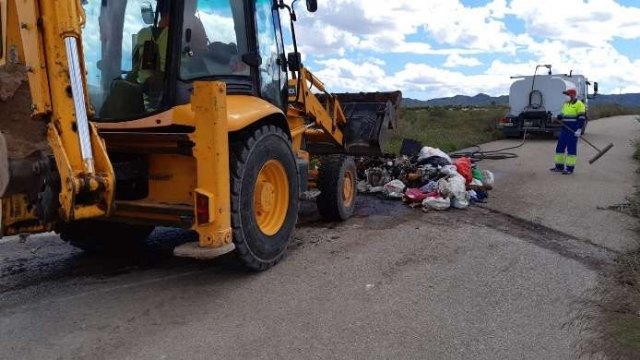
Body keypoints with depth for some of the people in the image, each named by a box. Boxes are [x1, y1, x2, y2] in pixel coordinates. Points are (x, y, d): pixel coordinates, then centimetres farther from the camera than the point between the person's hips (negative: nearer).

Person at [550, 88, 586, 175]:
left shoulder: (579, 104, -8)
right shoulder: (565, 104, 16)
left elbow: (582, 118, -13)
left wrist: (579, 129, -20)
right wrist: (557, 117, 1)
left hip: (573, 131, -8)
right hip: (564, 130, 8)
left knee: (571, 149, -4)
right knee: (560, 147, 10)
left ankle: (570, 169, 2)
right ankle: (559, 166, 20)